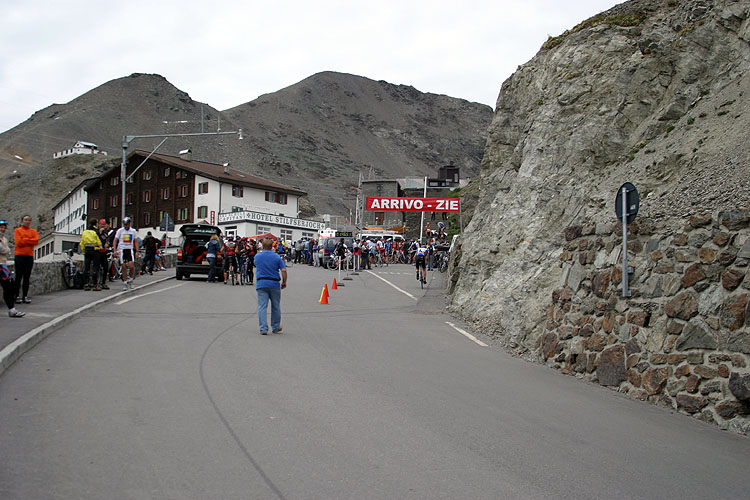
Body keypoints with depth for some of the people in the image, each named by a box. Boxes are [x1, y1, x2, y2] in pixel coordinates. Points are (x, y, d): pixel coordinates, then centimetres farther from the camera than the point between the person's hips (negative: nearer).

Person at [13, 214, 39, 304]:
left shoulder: (33, 231, 14)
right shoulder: (17, 230, 5)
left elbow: (36, 241, -4)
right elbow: (18, 242, -9)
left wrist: (24, 240, -8)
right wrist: (30, 241, -3)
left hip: (30, 256, 3)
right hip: (20, 255, -3)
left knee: (27, 277, 4)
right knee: (18, 277, -4)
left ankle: (25, 296, 6)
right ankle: (16, 296, 0)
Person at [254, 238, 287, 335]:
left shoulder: (257, 256, 3)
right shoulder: (277, 257, -1)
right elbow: (284, 270, -6)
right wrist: (284, 282, 6)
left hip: (261, 284, 0)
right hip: (274, 284, 0)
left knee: (262, 307, -1)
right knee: (276, 307, 13)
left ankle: (263, 329, -8)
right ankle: (276, 327, 24)